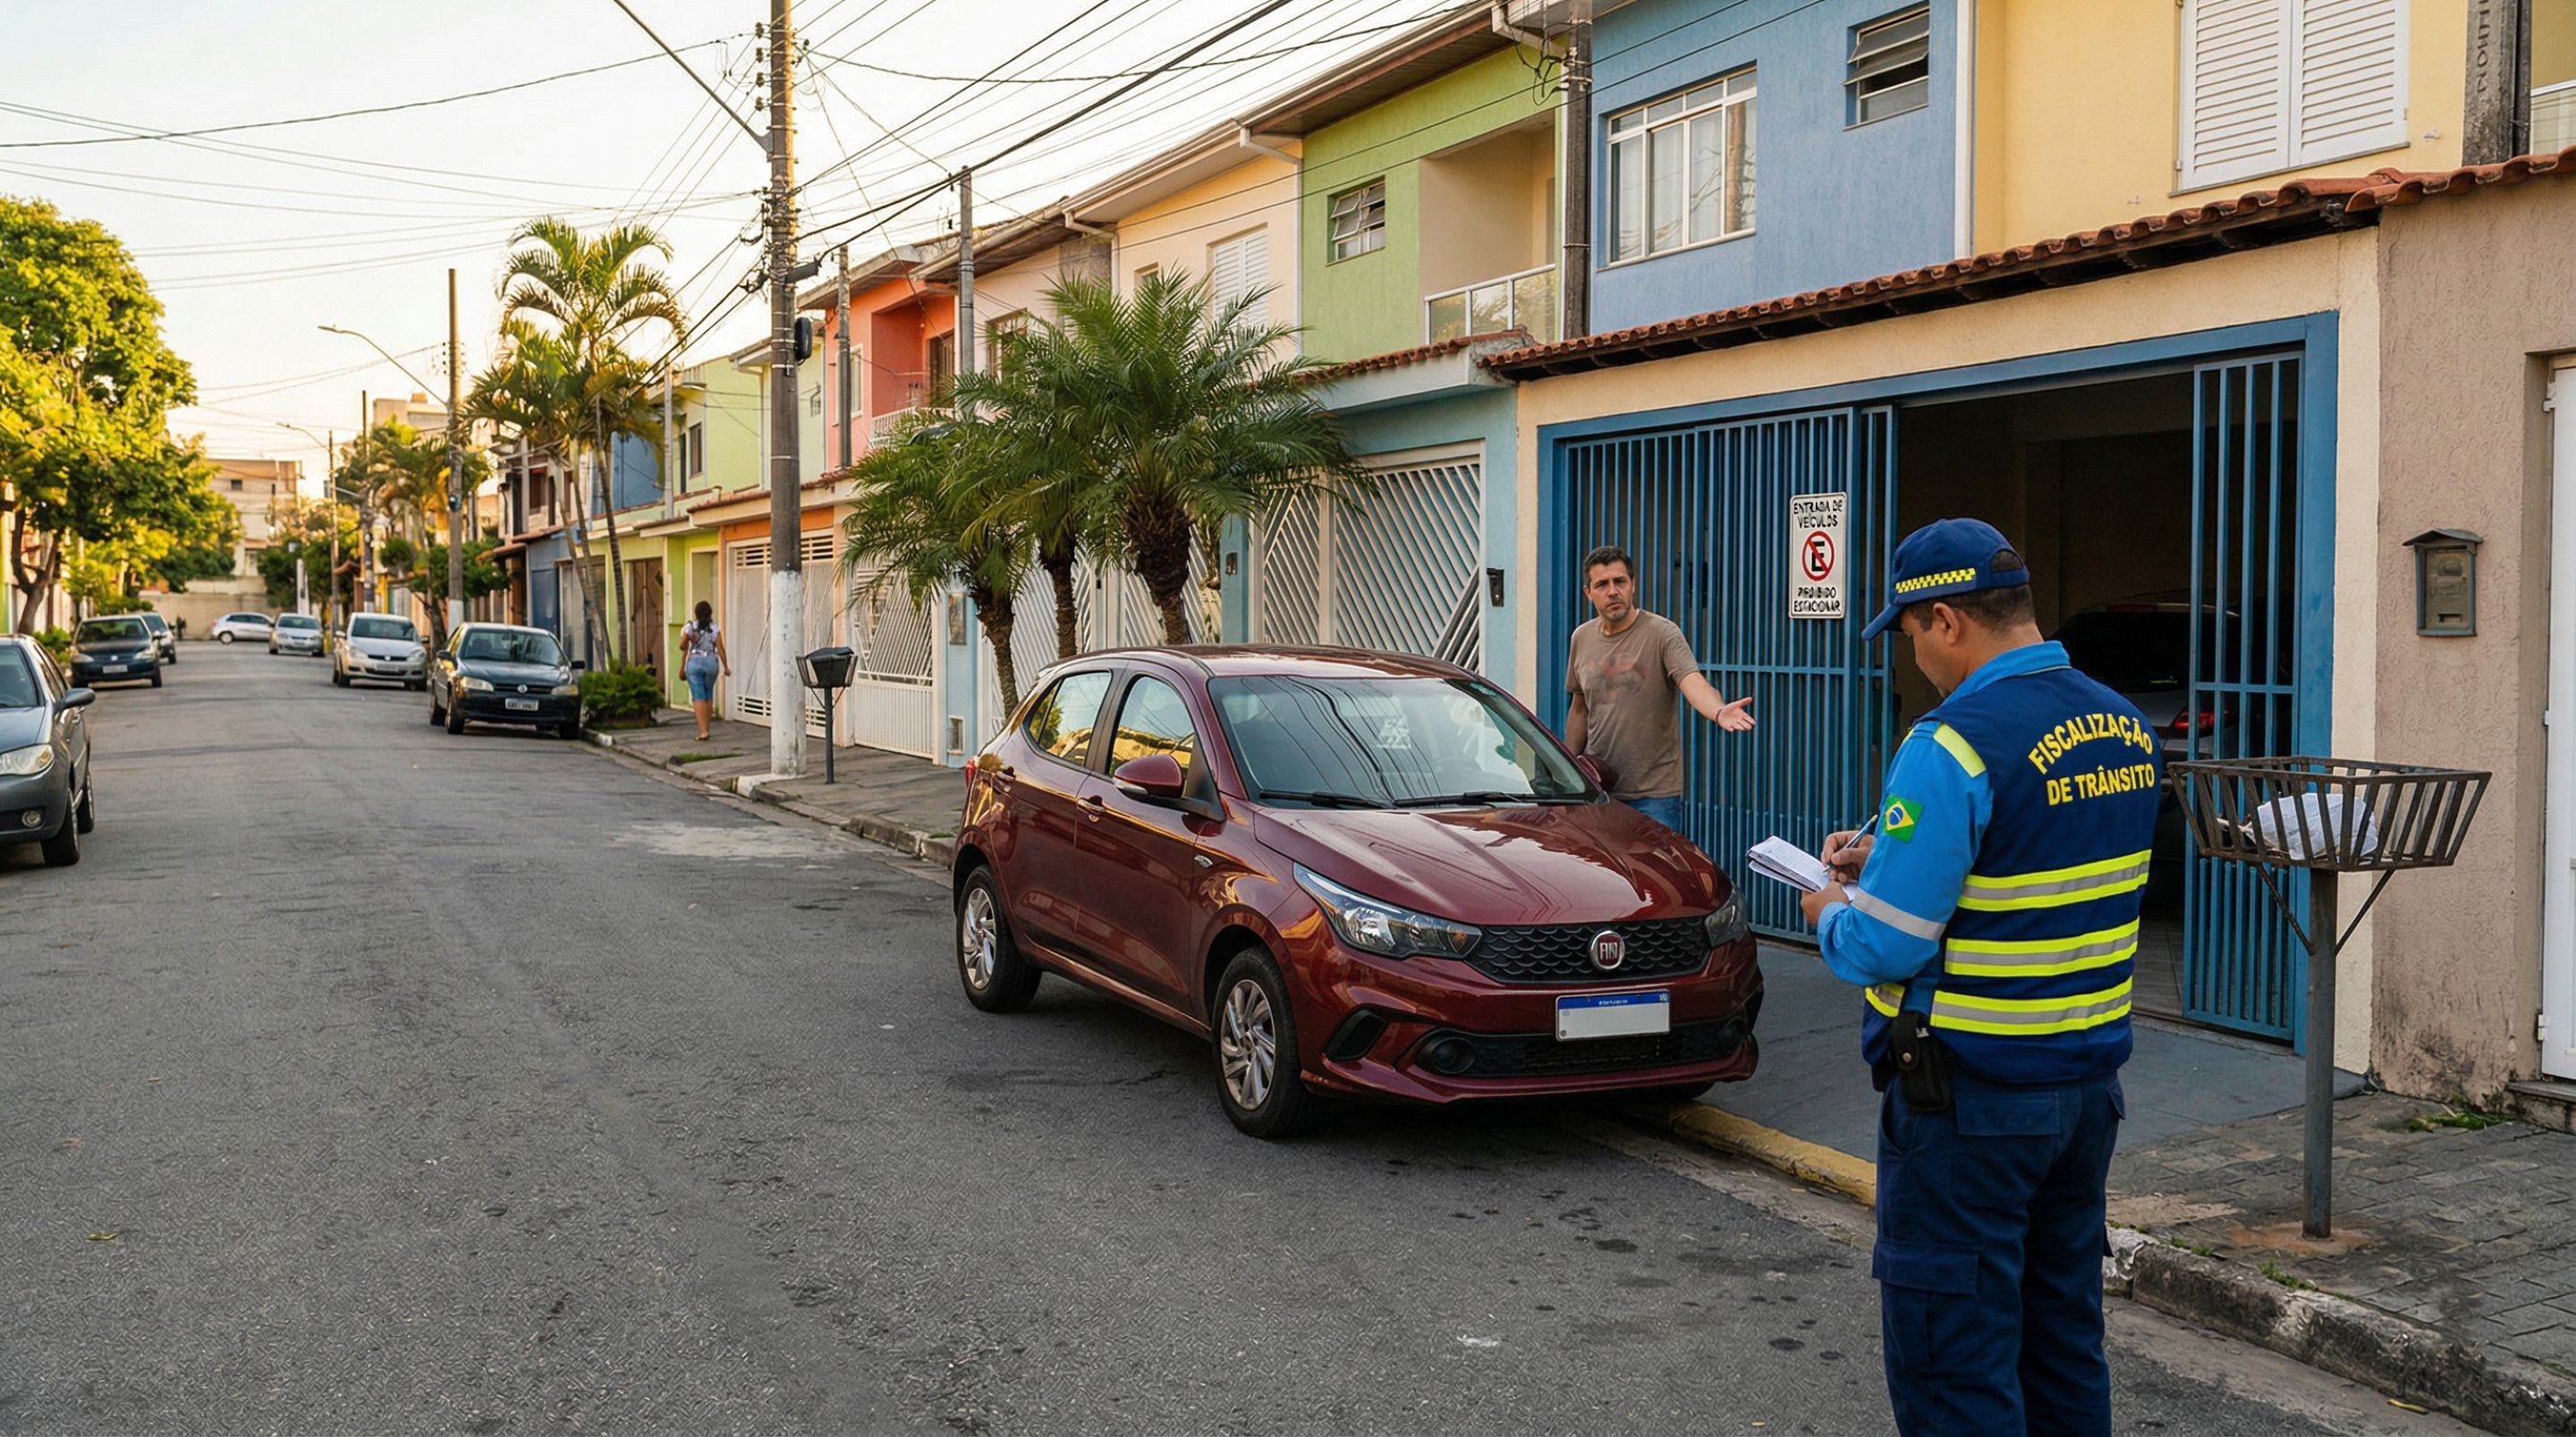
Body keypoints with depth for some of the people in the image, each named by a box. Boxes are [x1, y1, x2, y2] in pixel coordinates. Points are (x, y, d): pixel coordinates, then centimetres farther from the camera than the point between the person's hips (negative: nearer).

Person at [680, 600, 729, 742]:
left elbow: (682, 647, -4)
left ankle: (703, 731, -15)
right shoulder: (715, 629, 0)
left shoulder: (690, 627, 0)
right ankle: (706, 729, 21)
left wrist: (682, 667, 9)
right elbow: (720, 649, -3)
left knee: (698, 697, -4)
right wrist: (726, 667, 4)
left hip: (694, 662, -1)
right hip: (711, 662, 1)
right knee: (709, 696, 15)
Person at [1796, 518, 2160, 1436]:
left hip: (1969, 1099, -8)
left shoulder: (1954, 747, -22)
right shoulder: (2123, 728, 4)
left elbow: (1883, 949, -23)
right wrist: (1884, 861, 16)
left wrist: (1831, 911, -1)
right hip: (2091, 1083, 8)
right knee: (2064, 1337, 21)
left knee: (1953, 1360, 4)